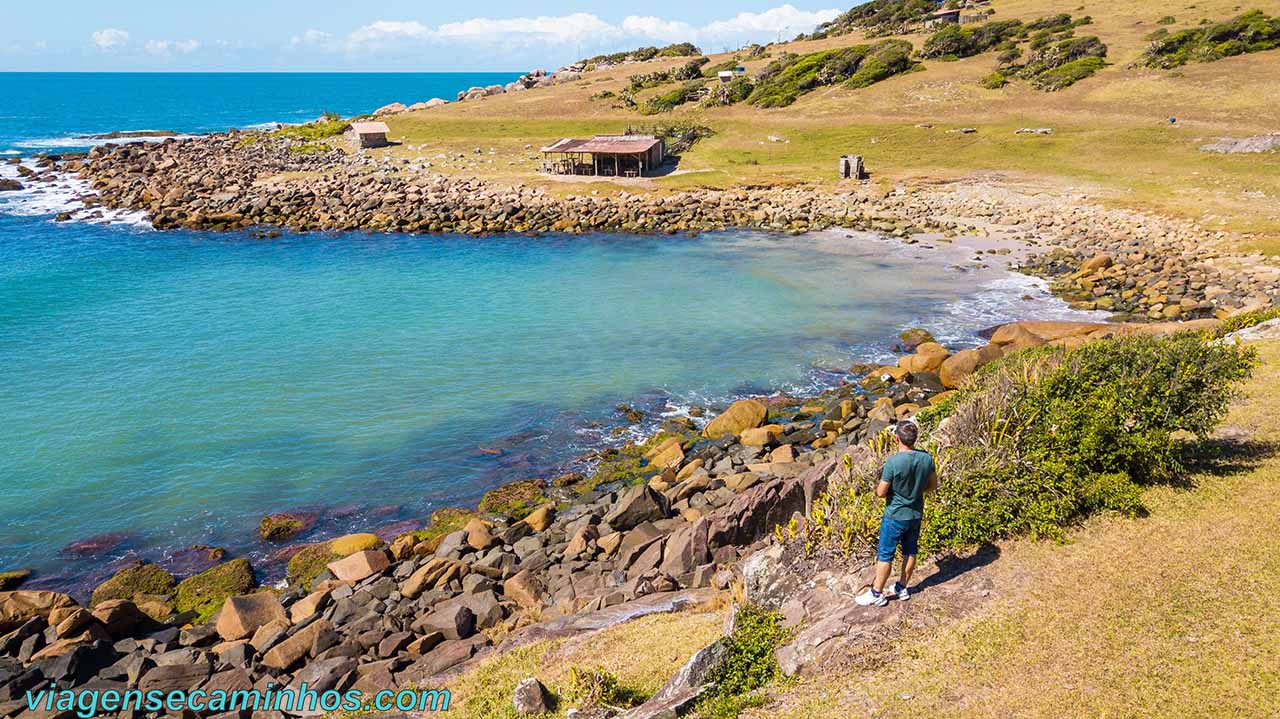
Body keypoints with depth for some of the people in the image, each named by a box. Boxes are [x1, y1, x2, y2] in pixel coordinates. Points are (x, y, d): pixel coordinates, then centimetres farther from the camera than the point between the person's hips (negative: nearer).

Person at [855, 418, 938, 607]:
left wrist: (878, 486, 2)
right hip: (916, 514, 6)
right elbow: (933, 485, 4)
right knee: (910, 551, 20)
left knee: (885, 555, 7)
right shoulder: (926, 458, -10)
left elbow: (881, 492, -20)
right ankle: (902, 588, 34)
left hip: (895, 516, -6)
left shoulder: (893, 462, -27)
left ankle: (877, 594, 18)